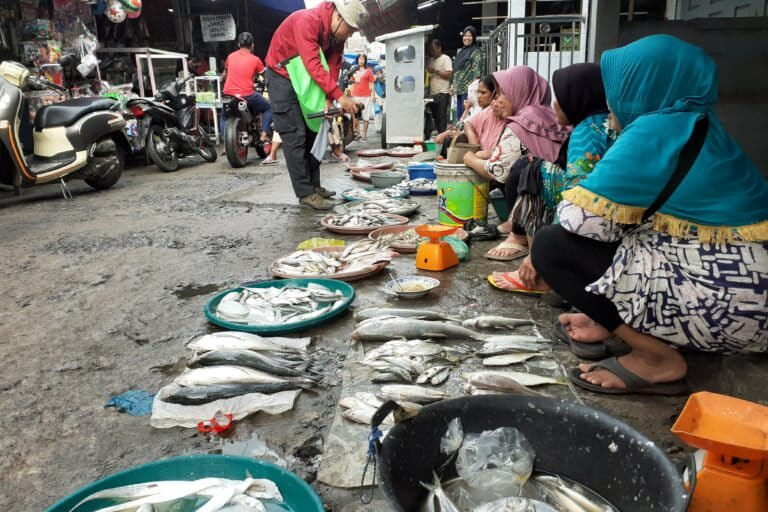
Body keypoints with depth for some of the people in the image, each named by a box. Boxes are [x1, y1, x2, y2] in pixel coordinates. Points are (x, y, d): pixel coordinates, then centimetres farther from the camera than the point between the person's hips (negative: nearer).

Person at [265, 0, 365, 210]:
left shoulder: (337, 33, -4)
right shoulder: (307, 21, -28)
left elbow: (333, 65, -6)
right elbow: (313, 65, -35)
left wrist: (328, 99, -20)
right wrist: (340, 96, -38)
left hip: (304, 79, 9)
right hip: (282, 75, -9)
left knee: (312, 132, 10)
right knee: (295, 135, -13)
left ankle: (314, 185, 17)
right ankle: (305, 193, -13)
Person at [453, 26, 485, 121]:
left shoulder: (477, 52, -5)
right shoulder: (460, 51, 19)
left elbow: (477, 71, -12)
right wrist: (453, 85, 18)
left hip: (468, 89, -8)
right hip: (459, 89, 8)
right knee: (459, 115, 11)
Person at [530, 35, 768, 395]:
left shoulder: (656, 132, -17)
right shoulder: (695, 125, 11)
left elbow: (580, 217, -17)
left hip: (720, 297, -10)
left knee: (552, 244, -11)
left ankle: (658, 357, -6)